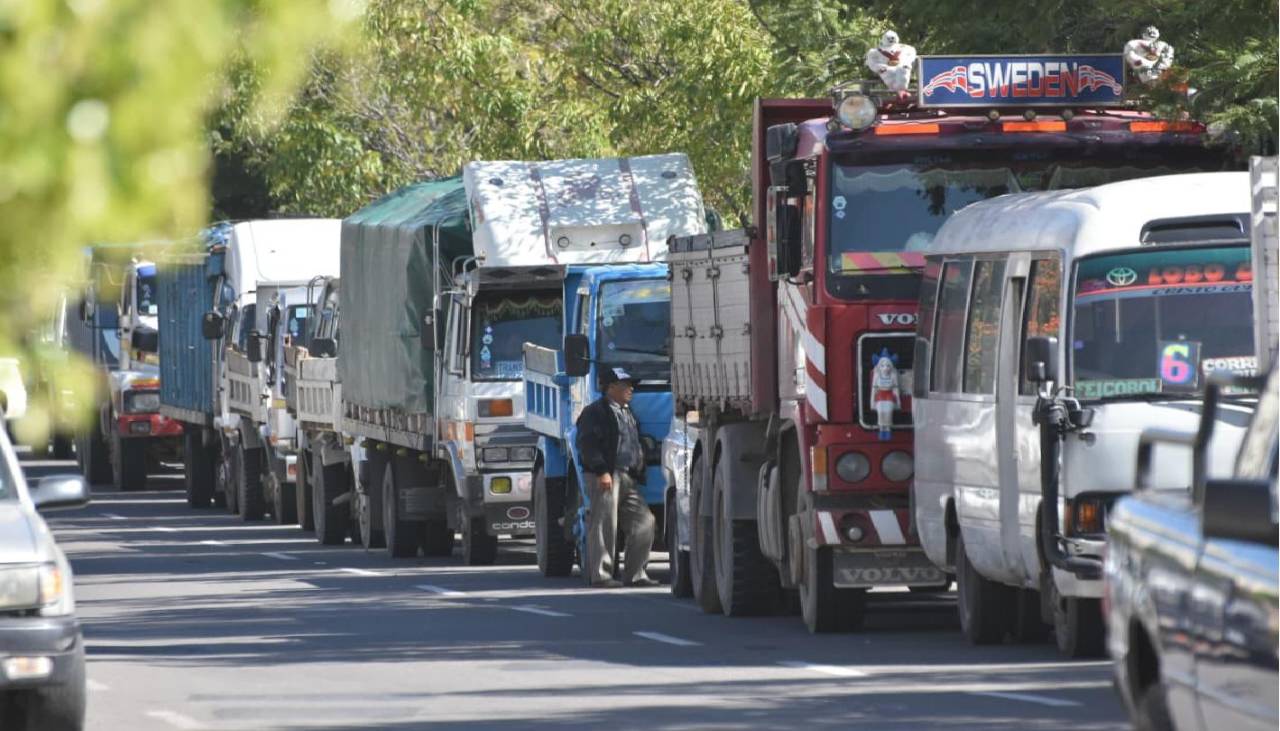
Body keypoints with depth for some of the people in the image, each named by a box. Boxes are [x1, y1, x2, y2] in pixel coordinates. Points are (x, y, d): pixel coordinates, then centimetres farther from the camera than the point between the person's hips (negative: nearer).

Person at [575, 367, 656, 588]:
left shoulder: (627, 412, 24)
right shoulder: (595, 412, -5)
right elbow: (588, 444, -15)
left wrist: (639, 474, 22)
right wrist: (601, 471, -22)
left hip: (628, 477, 9)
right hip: (605, 477, -9)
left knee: (644, 522, 3)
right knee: (604, 525, -8)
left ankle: (634, 574, 8)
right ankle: (601, 574, -5)